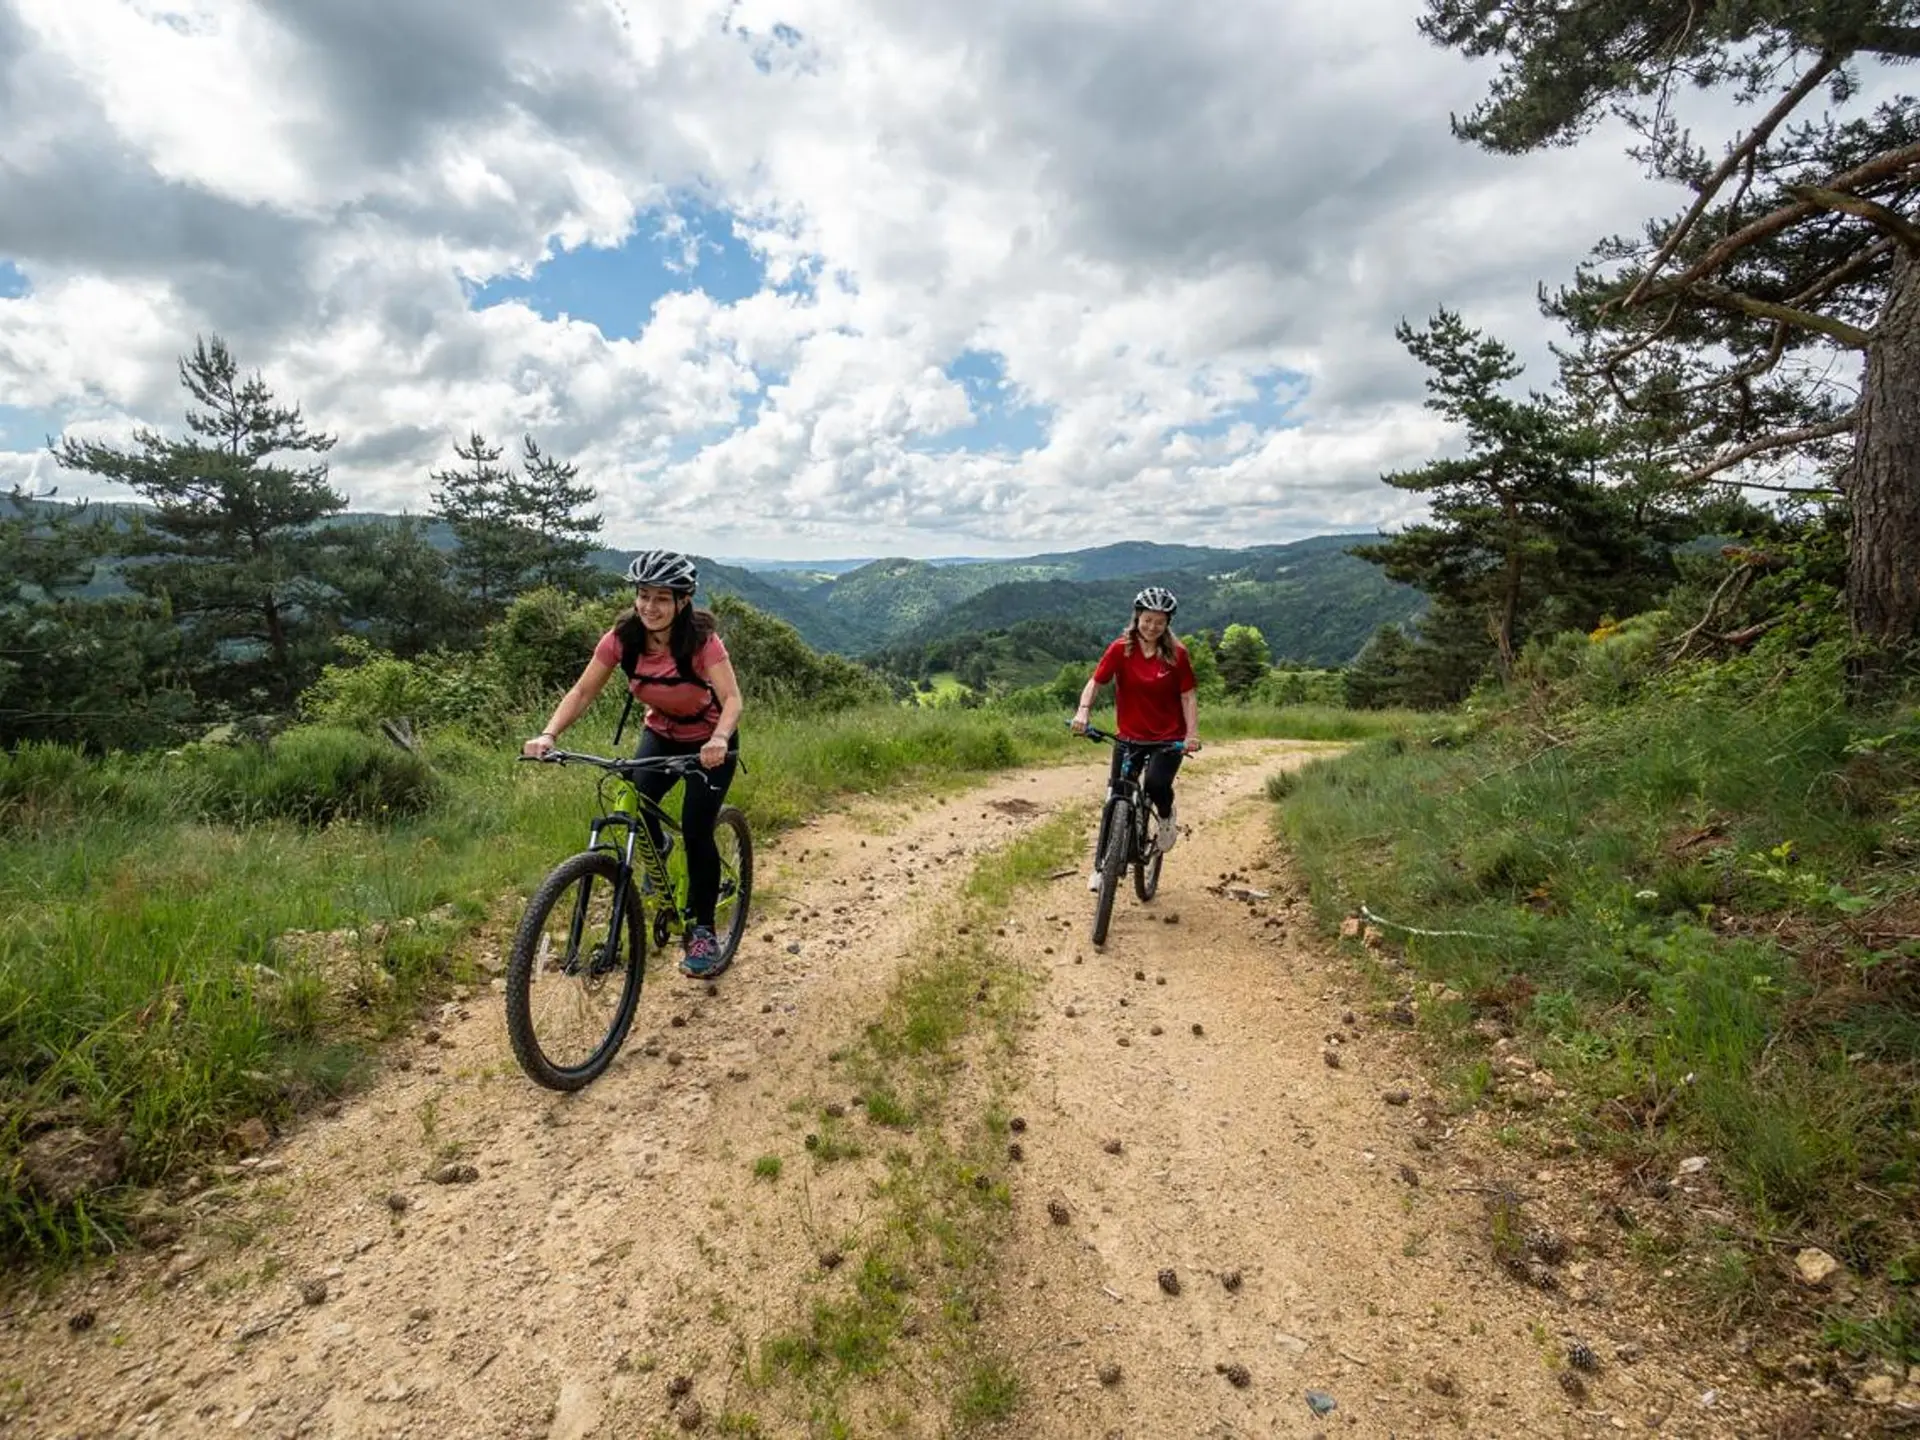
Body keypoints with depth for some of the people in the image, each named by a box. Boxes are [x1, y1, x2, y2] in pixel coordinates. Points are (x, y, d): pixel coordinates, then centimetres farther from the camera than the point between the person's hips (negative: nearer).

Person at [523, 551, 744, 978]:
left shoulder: (701, 640, -28)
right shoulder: (622, 638, -18)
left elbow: (731, 698, -36)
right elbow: (583, 692, -16)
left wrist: (719, 740, -56)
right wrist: (548, 735, -32)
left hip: (709, 743, -3)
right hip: (660, 735, 4)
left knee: (696, 832, -14)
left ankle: (703, 932, 5)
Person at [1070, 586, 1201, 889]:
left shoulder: (1177, 654, -5)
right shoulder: (1121, 649, -6)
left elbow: (1187, 696, -4)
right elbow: (1096, 682, -10)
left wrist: (1192, 733, -16)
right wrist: (1083, 711, -28)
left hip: (1169, 737, -1)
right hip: (1129, 736, 1)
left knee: (1157, 783, -27)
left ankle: (1166, 818, 10)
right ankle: (1102, 866, 15)